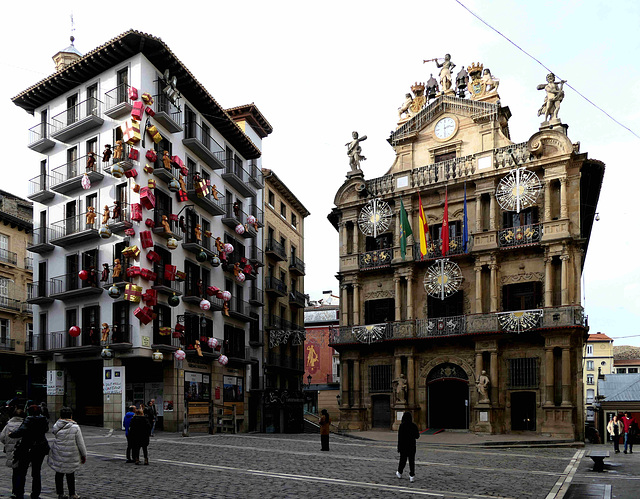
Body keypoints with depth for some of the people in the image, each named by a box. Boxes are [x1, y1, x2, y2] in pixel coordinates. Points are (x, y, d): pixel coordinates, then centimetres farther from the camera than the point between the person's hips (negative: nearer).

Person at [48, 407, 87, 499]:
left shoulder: (56, 426, -7)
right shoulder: (75, 427, -13)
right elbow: (80, 443, -8)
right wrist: (84, 455, 4)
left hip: (58, 455, 2)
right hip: (71, 456, -2)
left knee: (59, 474, 16)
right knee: (70, 475, 12)